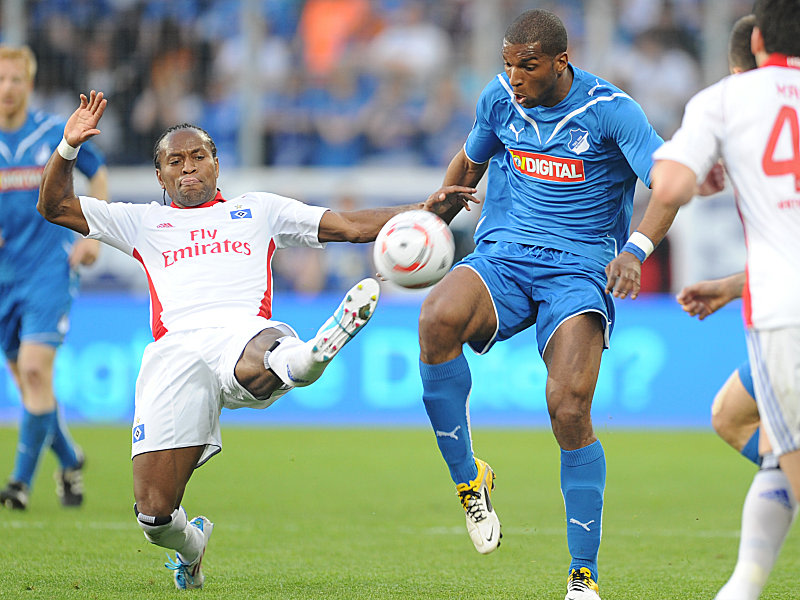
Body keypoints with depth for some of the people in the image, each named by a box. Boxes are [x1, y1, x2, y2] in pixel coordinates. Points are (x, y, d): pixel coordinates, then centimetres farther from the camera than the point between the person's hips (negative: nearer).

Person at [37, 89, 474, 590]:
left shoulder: (259, 210, 30)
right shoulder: (144, 222, 30)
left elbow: (351, 225, 27)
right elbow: (56, 207, 26)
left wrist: (422, 210, 15)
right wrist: (69, 148, 9)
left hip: (247, 332, -1)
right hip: (177, 348, 1)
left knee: (255, 370, -45)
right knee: (154, 512, -9)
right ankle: (190, 545, 21)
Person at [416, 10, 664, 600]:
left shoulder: (610, 111, -7)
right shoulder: (500, 98, 7)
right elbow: (470, 162, 27)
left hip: (577, 269, -3)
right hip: (500, 258, 3)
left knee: (570, 410, -22)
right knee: (438, 319, -32)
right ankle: (467, 478, -14)